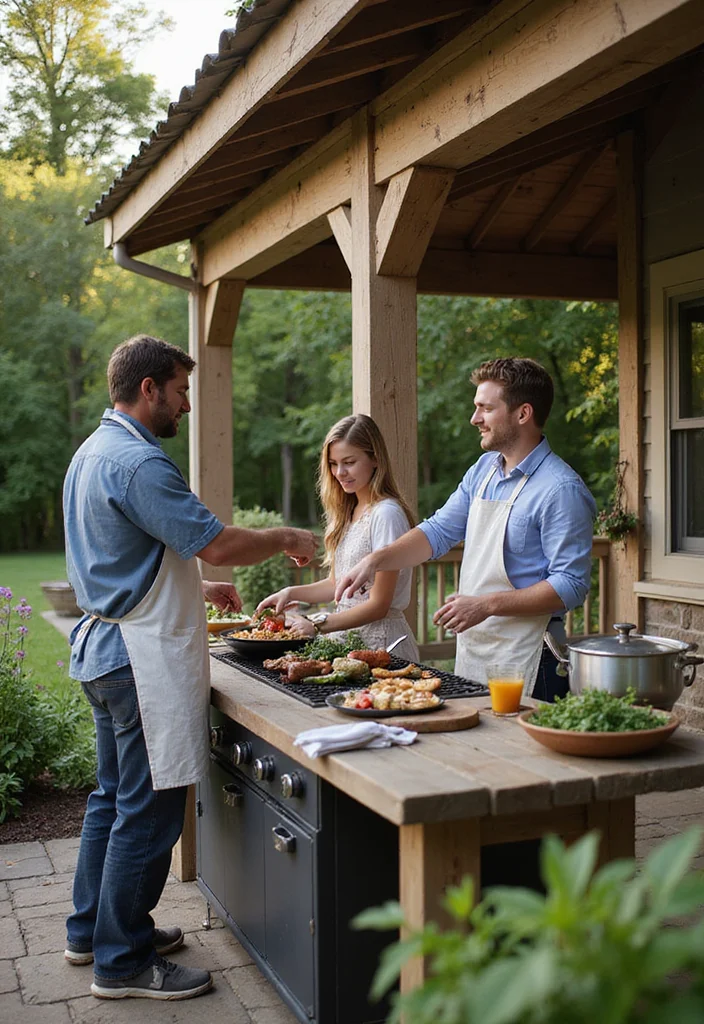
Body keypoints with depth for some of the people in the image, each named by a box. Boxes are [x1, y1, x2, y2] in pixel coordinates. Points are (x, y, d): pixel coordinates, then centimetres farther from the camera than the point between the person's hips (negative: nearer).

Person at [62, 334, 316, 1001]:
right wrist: (287, 539, -7)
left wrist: (197, 588, 18)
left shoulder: (93, 452, 14)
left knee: (115, 795, 20)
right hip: (144, 657, -11)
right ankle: (123, 962, 10)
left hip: (105, 648, 11)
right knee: (148, 810, -1)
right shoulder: (138, 463, -20)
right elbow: (217, 544, -23)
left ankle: (92, 930, 33)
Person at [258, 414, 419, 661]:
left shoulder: (387, 514, -14)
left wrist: (317, 626, -16)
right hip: (346, 635, 7)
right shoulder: (349, 512, 12)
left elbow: (379, 605, -14)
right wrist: (291, 593, 3)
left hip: (378, 641, -7)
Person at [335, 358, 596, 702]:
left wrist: (487, 605, -24)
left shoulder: (561, 489, -16)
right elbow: (439, 531, 14)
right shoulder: (484, 469, 9)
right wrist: (375, 560, 0)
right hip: (471, 649, 8)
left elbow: (571, 585, -20)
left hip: (524, 659, -7)